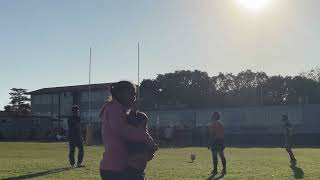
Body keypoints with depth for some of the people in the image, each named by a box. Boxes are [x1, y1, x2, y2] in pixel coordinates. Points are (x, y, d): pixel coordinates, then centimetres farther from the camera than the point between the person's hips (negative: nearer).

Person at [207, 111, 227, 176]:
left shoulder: (212, 124, -10)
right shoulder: (221, 123, 14)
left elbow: (211, 135, -14)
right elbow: (223, 134, 14)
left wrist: (209, 144, -11)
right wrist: (223, 142, 20)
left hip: (215, 141, -7)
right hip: (221, 141, 7)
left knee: (214, 156, -3)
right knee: (222, 155, 9)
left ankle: (215, 170, 0)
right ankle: (224, 170, 9)